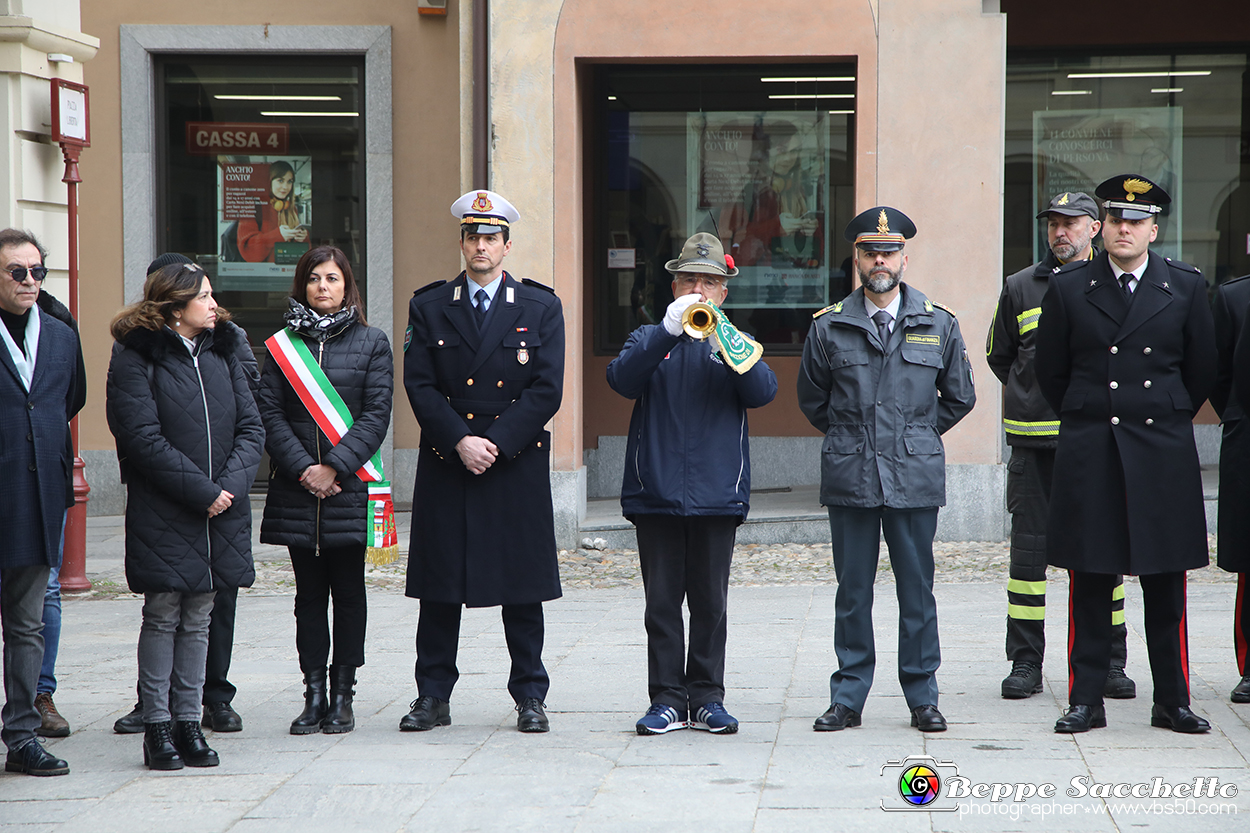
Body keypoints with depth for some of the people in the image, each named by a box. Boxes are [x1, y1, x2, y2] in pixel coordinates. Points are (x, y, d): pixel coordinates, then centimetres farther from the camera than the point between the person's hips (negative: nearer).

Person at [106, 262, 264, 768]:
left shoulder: (221, 352, 12)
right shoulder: (136, 358, -6)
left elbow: (250, 427, 8)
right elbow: (144, 438, -13)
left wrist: (231, 485, -9)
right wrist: (202, 491, -15)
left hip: (221, 515, 5)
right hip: (162, 513, -5)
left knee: (198, 620, 9)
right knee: (162, 617, 0)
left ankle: (188, 720, 14)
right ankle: (157, 723, 7)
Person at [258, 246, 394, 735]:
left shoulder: (371, 343, 3)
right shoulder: (283, 345, 7)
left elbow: (376, 415, -4)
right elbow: (270, 412, 1)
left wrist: (334, 466, -14)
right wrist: (303, 468, -12)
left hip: (348, 488, -1)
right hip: (296, 491, 1)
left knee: (348, 593, 3)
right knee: (309, 594, 5)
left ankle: (342, 695, 10)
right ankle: (314, 695, 8)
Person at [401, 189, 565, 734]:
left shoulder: (540, 307, 5)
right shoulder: (429, 307, 7)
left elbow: (546, 390, -3)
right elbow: (420, 386, 0)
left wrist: (495, 442, -12)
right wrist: (460, 441, -13)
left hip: (518, 465, -1)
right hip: (444, 465, 1)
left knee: (522, 587, 2)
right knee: (438, 586, 3)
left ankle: (530, 698, 10)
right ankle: (433, 698, 11)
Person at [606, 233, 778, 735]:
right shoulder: (651, 340, 12)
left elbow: (763, 392, -7)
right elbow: (622, 380, -9)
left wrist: (725, 343, -21)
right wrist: (669, 331, -20)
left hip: (717, 492, 0)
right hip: (656, 494, 0)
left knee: (710, 603, 3)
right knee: (662, 602, 1)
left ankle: (707, 699, 10)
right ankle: (667, 699, 6)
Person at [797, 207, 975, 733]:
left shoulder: (939, 325, 6)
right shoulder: (829, 327, 4)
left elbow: (959, 397, 16)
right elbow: (812, 399, 16)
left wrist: (917, 435, 12)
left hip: (915, 477, 0)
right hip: (849, 478, 0)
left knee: (917, 590, 3)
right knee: (852, 591, 4)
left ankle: (922, 697, 12)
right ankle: (848, 697, 11)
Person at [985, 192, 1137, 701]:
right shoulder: (1020, 287, 8)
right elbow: (998, 355, 18)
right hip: (1034, 440, 0)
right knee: (1029, 547, 0)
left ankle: (1108, 663, 10)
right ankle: (1026, 664, 7)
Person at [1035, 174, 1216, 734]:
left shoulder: (1185, 287, 4)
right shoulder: (1068, 288, 3)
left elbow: (1201, 371, 13)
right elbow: (1050, 372, 11)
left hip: (1163, 451, 0)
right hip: (1089, 454, 0)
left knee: (1166, 584, 3)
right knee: (1089, 583, 1)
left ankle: (1172, 702, 10)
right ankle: (1086, 700, 8)